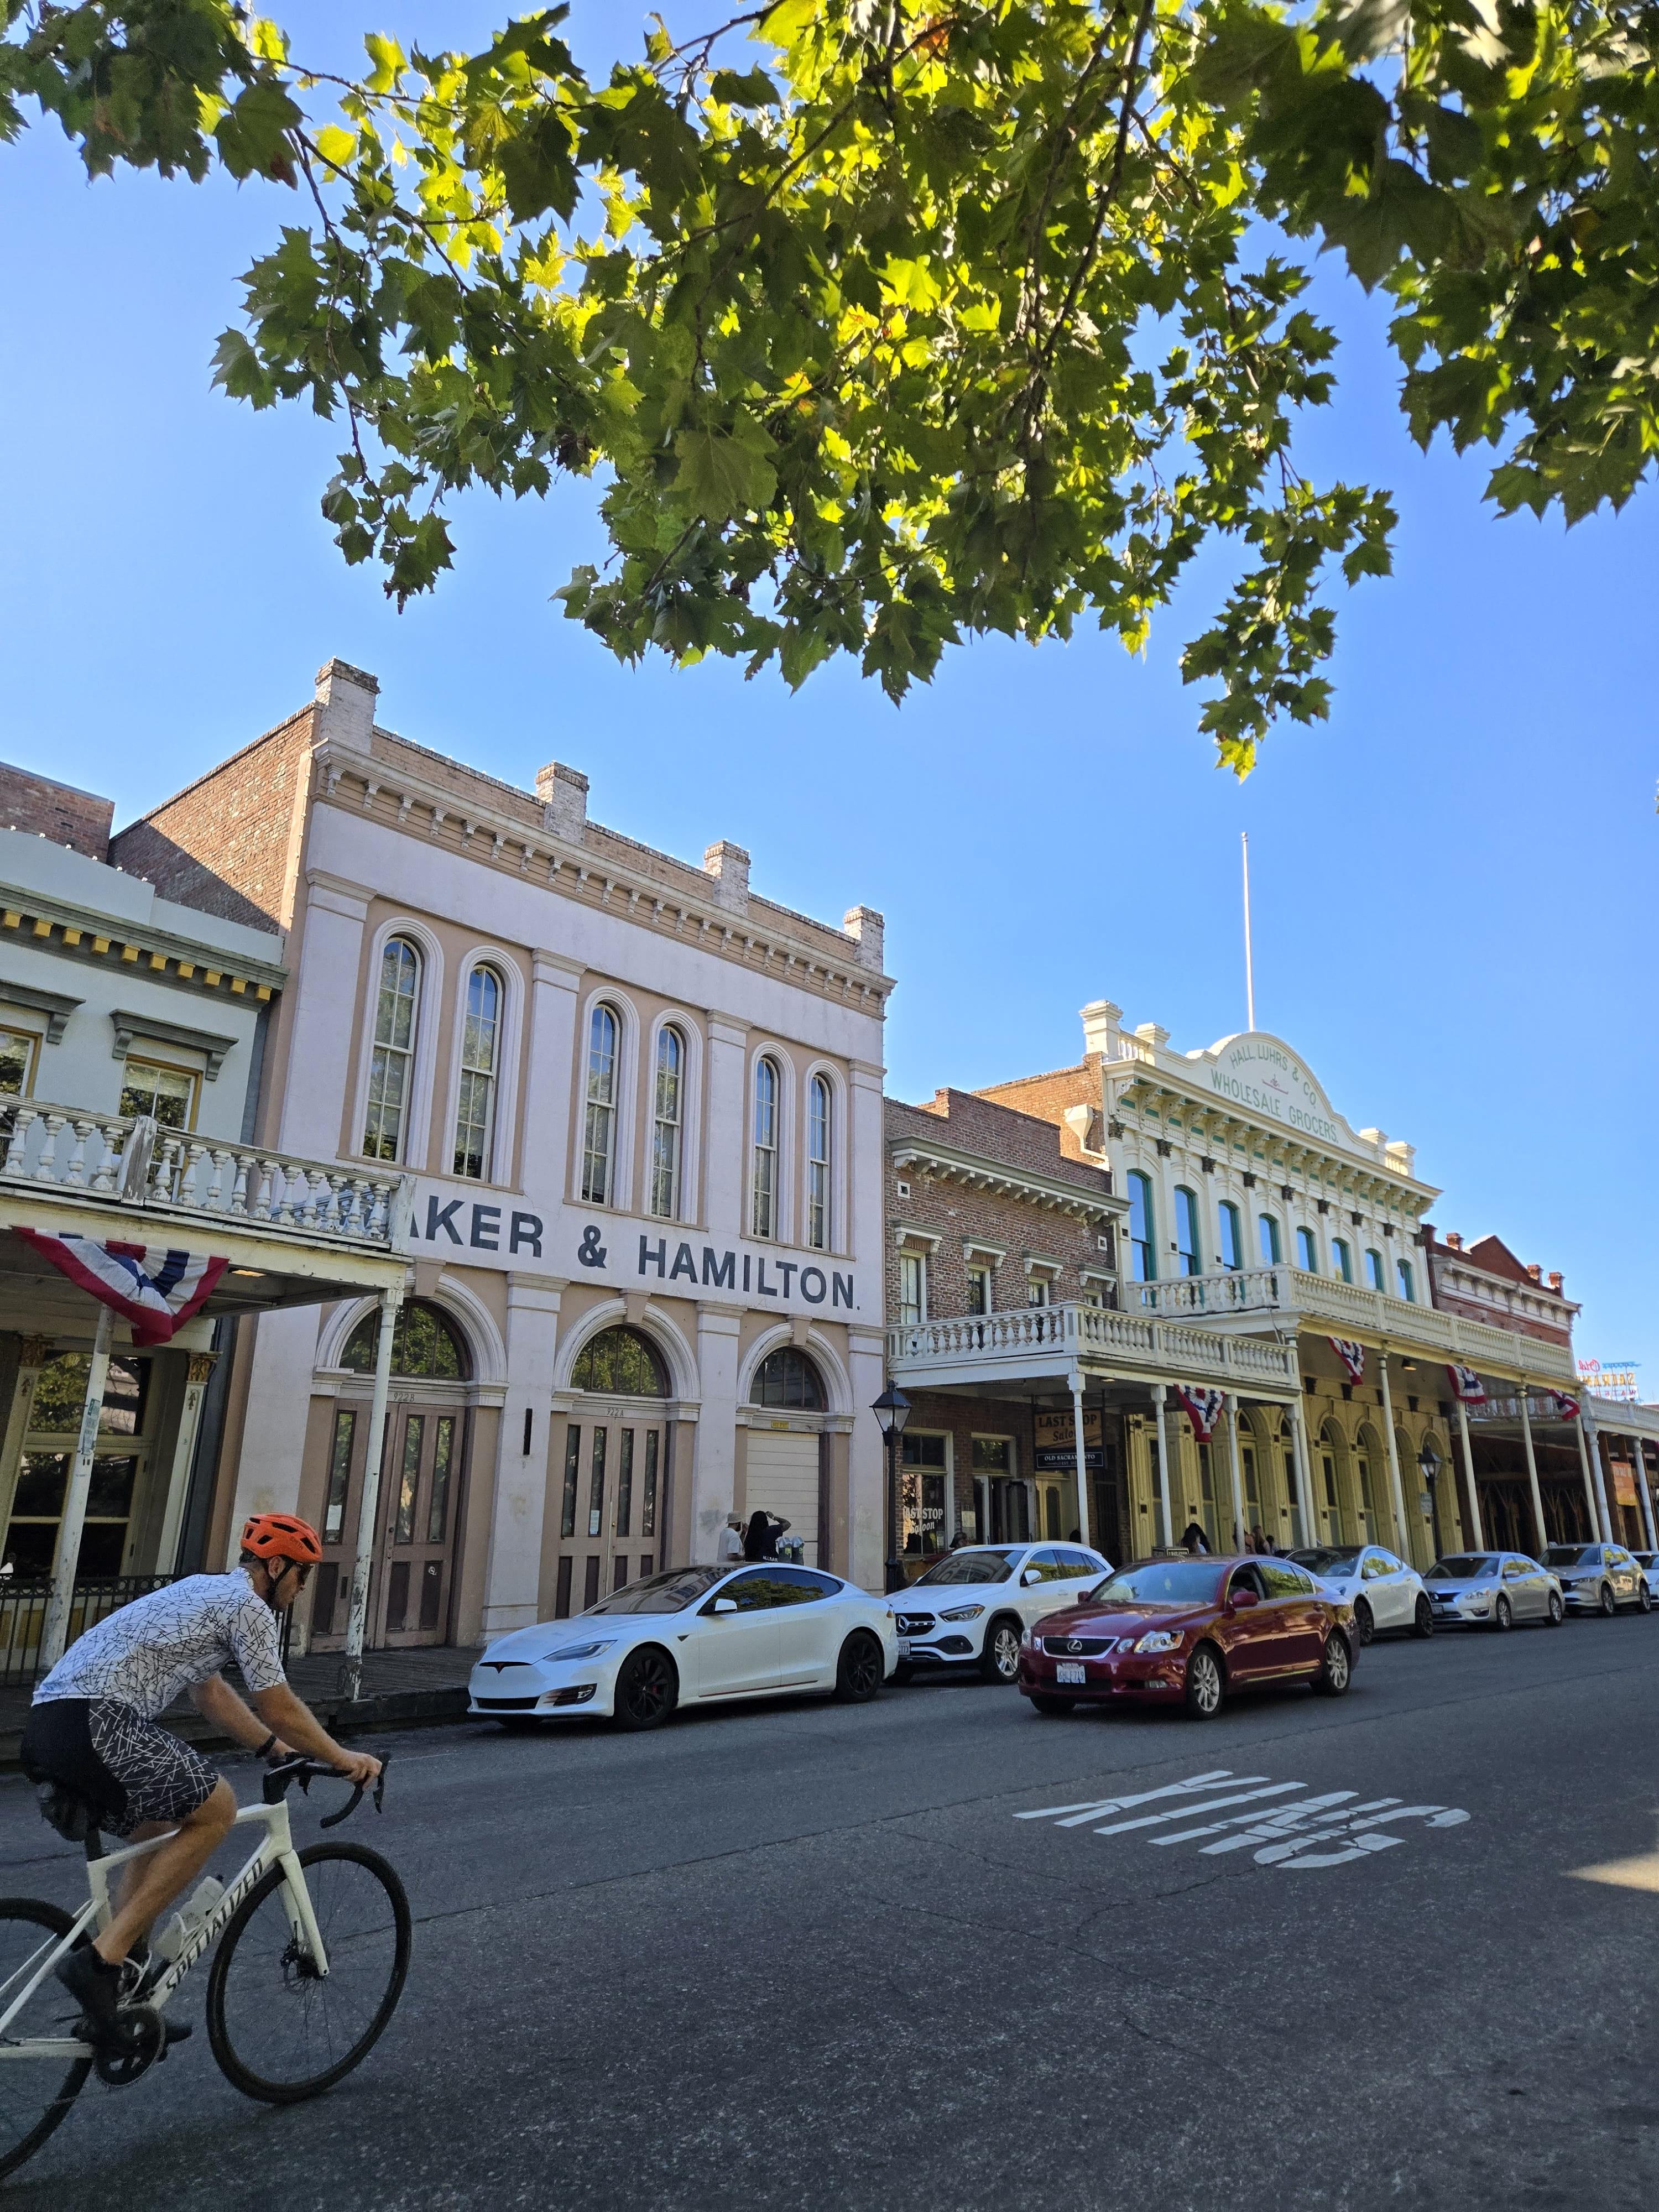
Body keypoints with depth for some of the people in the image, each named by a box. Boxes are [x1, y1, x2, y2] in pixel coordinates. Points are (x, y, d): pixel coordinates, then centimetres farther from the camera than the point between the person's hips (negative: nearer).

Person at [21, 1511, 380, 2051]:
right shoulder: (248, 1606, -3)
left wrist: (275, 1746, 37)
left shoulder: (203, 1591, 26)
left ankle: (121, 1999, 24)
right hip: (98, 1721, -10)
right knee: (215, 1810, -1)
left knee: (158, 1830, 23)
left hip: (46, 1724, 10)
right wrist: (341, 1757, 14)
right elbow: (279, 1708, 0)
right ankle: (102, 1959, -4)